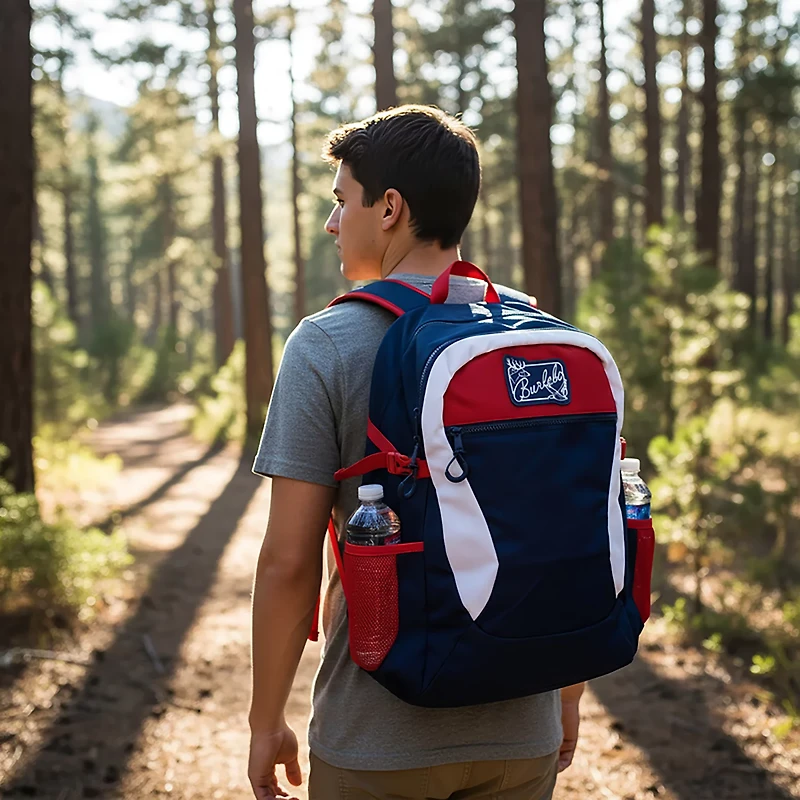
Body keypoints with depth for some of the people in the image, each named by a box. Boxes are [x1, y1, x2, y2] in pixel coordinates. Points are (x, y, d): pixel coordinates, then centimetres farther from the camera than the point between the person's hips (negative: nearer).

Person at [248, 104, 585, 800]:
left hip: (379, 739, -3)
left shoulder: (327, 346, -12)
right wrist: (569, 694, 14)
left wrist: (266, 722, -1)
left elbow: (289, 560, -14)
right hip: (521, 734, 4)